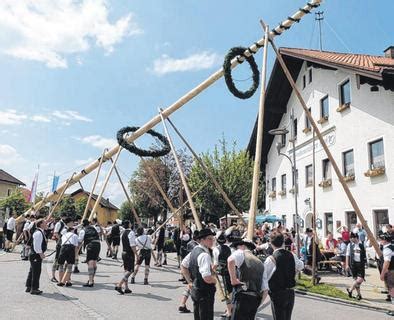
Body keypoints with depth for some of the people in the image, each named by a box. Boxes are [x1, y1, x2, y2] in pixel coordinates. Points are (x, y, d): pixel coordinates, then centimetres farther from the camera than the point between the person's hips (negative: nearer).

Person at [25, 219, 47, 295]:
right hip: (36, 255, -11)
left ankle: (29, 287, 29)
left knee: (32, 271, 18)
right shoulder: (38, 233, -21)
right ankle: (34, 289, 5)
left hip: (34, 255, 11)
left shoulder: (41, 232, 11)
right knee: (36, 272, -3)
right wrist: (41, 254, -19)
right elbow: (37, 246, -25)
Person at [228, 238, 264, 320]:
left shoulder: (241, 253, 0)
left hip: (243, 296, -7)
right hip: (256, 298, 8)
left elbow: (230, 260, -25)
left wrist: (233, 279, -16)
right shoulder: (260, 262, 21)